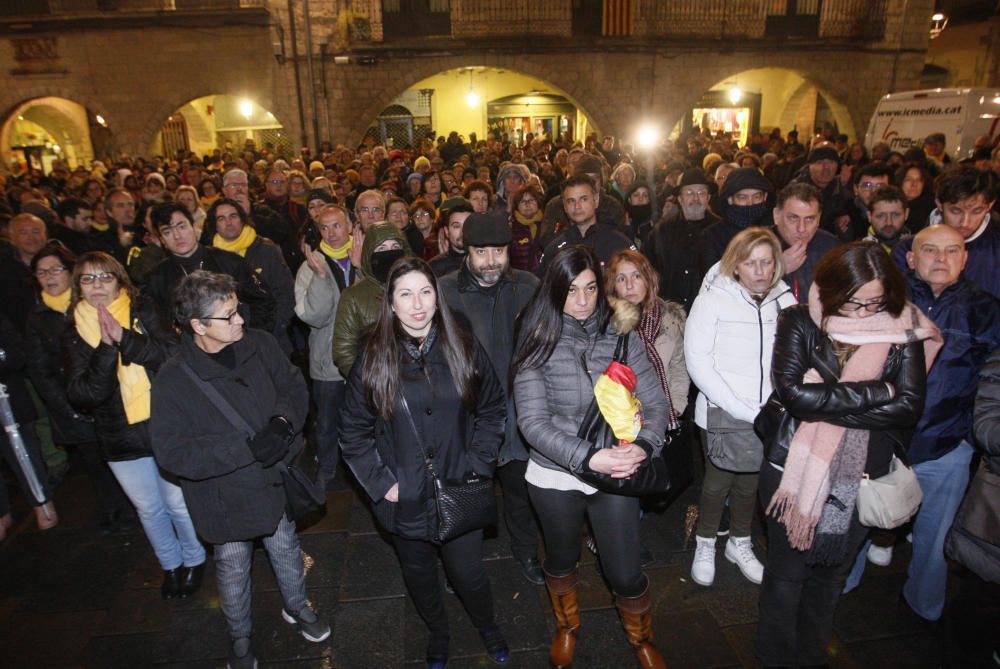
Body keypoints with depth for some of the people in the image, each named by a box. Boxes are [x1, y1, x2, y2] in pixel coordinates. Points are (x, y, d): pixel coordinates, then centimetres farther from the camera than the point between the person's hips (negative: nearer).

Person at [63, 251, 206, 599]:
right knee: (149, 508, 17)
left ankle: (194, 559, 35)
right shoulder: (74, 335, -1)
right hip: (120, 441, 2)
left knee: (179, 503, 8)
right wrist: (106, 349, -26)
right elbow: (82, 395, -12)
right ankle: (170, 563, 42)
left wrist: (126, 339, -30)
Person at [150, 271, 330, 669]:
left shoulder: (259, 344, -12)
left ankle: (297, 607, 54)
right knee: (233, 569, 21)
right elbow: (172, 452, -24)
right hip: (226, 498, -2)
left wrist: (284, 420, -24)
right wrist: (247, 448, -31)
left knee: (286, 552, 24)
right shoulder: (174, 379, -22)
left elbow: (294, 385, -2)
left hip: (276, 482, 3)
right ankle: (240, 636, 50)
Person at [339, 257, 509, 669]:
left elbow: (492, 410, 1)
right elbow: (353, 432, -2)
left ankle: (488, 627, 46)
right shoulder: (374, 360, -9)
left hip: (459, 494, 0)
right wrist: (380, 483, -8)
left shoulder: (464, 349, -7)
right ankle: (437, 634, 52)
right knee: (419, 574, 21)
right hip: (405, 498, 1)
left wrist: (478, 466, -6)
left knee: (467, 573, 12)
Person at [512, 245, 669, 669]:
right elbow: (532, 422, -18)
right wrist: (587, 457, -29)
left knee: (625, 574, 11)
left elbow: (656, 403, -5)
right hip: (554, 476, 0)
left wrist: (643, 446, -25)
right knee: (561, 561, 23)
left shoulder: (619, 335, -8)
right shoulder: (537, 343, -12)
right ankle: (567, 628, 55)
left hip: (616, 473, 1)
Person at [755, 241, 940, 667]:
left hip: (862, 476, 2)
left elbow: (909, 406, -13)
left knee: (832, 572, 20)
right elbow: (793, 393, -20)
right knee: (787, 572, 13)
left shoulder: (903, 330, -3)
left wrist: (824, 402, -19)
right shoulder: (800, 322, -9)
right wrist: (874, 393, -16)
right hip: (793, 468, -2)